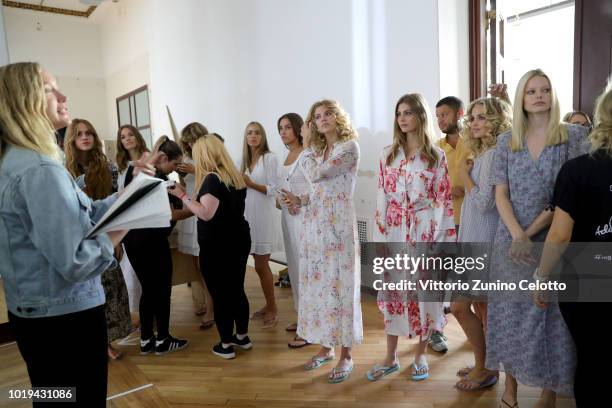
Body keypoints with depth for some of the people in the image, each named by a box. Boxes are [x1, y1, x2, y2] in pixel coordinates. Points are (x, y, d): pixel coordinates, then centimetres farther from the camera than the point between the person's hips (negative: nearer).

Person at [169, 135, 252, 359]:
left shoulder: (212, 179, -16)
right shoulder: (236, 177, 9)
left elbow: (206, 214, -23)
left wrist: (182, 195, -15)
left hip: (217, 247, -8)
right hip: (239, 241, 8)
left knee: (220, 294, 4)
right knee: (237, 290, 17)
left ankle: (226, 345, 15)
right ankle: (242, 336, 30)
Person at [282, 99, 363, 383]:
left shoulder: (349, 147, -7)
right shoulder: (318, 149, 16)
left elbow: (316, 174, -16)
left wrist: (306, 145, -3)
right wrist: (299, 200, 0)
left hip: (337, 225, -7)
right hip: (313, 225, 7)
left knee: (339, 285, -1)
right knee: (318, 283, 11)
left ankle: (346, 355, 13)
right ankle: (325, 347, 26)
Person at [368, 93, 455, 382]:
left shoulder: (436, 156, 0)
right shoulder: (388, 154, 7)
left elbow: (443, 200, -2)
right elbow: (382, 198, 5)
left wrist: (442, 240, -7)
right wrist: (380, 237, 0)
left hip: (425, 232, -2)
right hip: (394, 232, 2)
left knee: (423, 290, 6)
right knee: (392, 290, 7)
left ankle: (420, 355, 25)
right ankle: (391, 357, 21)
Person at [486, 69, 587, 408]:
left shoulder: (574, 135, 1)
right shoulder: (506, 141, 7)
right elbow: (501, 195, 1)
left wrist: (531, 232, -13)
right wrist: (518, 237, -13)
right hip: (512, 242, 2)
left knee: (550, 315, 4)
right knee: (511, 314, 8)